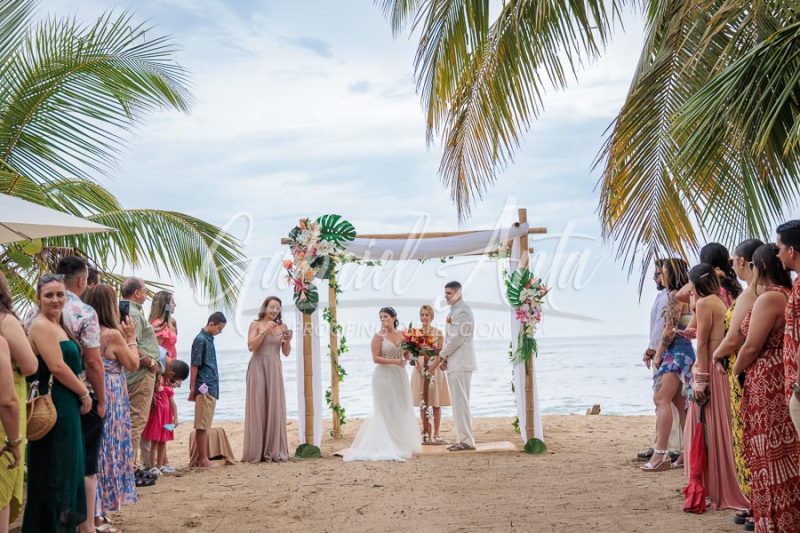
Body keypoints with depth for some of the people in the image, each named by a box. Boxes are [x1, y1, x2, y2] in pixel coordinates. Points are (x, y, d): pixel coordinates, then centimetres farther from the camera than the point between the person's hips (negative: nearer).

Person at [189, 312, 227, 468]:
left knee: (204, 425, 10)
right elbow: (194, 366, -11)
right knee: (202, 425, -5)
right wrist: (193, 389, -11)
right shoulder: (201, 340, -10)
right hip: (204, 388, -9)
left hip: (212, 388, 9)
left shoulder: (209, 339, 16)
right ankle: (203, 459, -2)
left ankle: (199, 457, 15)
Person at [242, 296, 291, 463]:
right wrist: (265, 331, -15)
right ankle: (256, 452, 1)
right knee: (258, 407, -3)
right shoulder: (256, 325, 1)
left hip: (274, 369, 3)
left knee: (275, 408, 1)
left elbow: (286, 353, 9)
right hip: (258, 367, -3)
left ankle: (275, 451, 7)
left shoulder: (282, 327, 9)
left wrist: (288, 340, -9)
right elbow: (251, 346, -11)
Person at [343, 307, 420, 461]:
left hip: (399, 375, 6)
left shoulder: (401, 335, 9)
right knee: (386, 410, -3)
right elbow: (376, 358, -12)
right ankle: (388, 446, 2)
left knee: (401, 410, 9)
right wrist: (394, 361, -20)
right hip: (384, 375, -5)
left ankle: (402, 443, 18)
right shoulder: (379, 336, -6)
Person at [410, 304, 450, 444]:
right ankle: (426, 434, 10)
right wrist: (420, 368, -11)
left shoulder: (438, 333, 0)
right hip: (420, 370, 2)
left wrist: (431, 369, -16)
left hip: (435, 369, -2)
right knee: (423, 404, 4)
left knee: (436, 404, 0)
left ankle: (435, 434, 4)